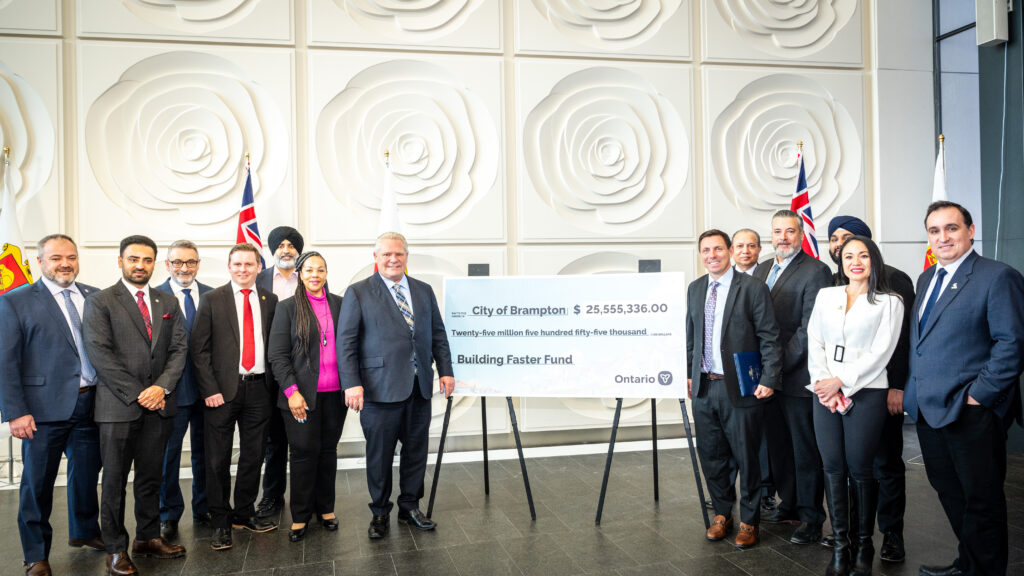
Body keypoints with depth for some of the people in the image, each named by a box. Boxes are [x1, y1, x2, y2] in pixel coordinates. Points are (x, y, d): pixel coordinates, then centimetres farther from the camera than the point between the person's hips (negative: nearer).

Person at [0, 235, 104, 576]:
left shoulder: (95, 298, 7)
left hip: (91, 404, 4)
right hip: (45, 408, -4)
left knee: (86, 473, 19)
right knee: (37, 482, 7)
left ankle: (84, 531, 41)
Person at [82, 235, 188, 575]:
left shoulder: (168, 303, 12)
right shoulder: (100, 303, -2)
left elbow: (179, 348, 7)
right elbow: (100, 355, -10)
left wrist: (161, 387, -9)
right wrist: (137, 394, -14)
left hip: (159, 405, 4)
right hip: (118, 406, -4)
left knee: (151, 477, 13)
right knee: (115, 480, 5)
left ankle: (148, 538, 25)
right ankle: (116, 549, 17)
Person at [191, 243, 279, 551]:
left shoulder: (270, 300, 8)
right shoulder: (212, 300, 0)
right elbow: (199, 348, -3)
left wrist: (272, 382, -1)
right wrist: (209, 389, -10)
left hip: (259, 388, 3)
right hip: (224, 389, -2)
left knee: (253, 456, 12)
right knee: (218, 459, 4)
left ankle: (244, 513, 28)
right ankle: (220, 522, 18)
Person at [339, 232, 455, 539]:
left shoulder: (424, 291, 12)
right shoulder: (358, 292, -1)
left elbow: (437, 333, 15)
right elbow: (346, 341, -5)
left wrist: (446, 370, 7)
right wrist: (352, 383, -13)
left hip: (419, 387, 4)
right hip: (380, 387, -4)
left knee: (416, 449, 12)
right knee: (380, 454, 5)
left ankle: (409, 507, 28)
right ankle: (380, 513, 23)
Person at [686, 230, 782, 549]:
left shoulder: (753, 288, -7)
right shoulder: (694, 289, 10)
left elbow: (769, 339, -8)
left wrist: (769, 379, -14)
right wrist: (688, 373, 12)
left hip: (740, 388, -5)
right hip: (703, 388, 5)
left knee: (746, 457, 7)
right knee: (711, 456, 13)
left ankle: (749, 521, 24)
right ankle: (722, 513, 32)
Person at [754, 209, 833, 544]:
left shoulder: (816, 271, -10)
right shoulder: (762, 269, 13)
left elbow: (809, 330, -16)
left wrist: (778, 366, -17)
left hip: (798, 377, -7)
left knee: (805, 451, 4)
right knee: (778, 446, 16)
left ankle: (811, 519, 16)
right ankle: (789, 505, 32)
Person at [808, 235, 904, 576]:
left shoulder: (889, 303, 3)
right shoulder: (825, 296, 13)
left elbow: (880, 353, -6)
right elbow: (814, 343, 7)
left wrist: (841, 381, -12)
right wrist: (824, 385, -6)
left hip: (866, 392, -3)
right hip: (826, 393, 3)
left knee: (860, 469, 1)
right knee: (832, 468, 3)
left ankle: (864, 545, 17)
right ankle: (840, 546, 12)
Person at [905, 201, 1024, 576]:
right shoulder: (926, 279, 14)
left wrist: (977, 396, -17)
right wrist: (907, 389, 10)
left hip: (971, 414, -7)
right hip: (928, 410, 7)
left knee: (981, 499, 6)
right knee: (949, 493, 18)